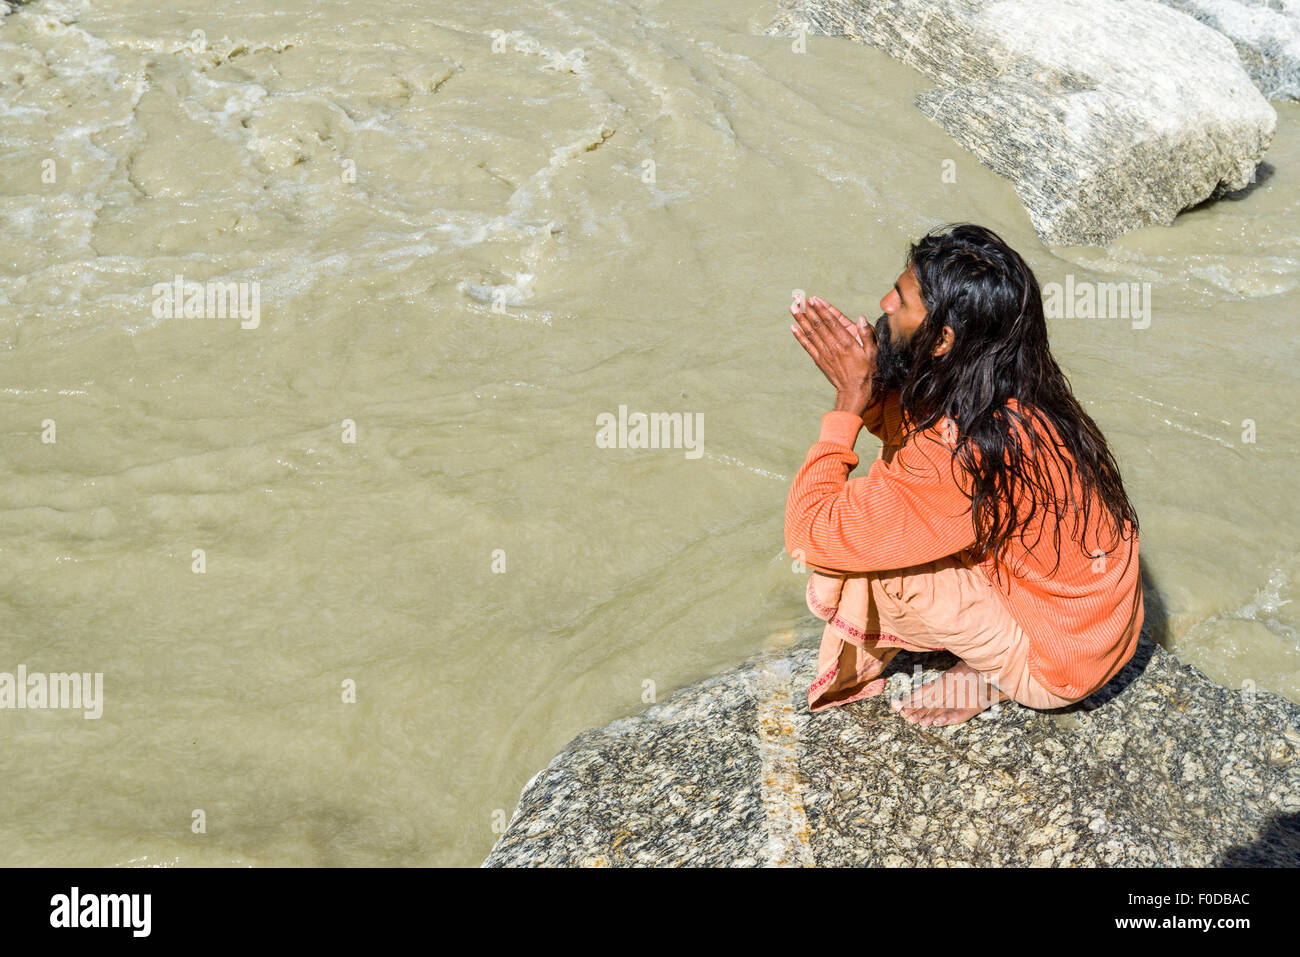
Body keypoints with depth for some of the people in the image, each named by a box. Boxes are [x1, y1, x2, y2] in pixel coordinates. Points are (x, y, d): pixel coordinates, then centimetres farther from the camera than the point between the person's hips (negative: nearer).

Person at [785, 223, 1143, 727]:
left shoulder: (961, 458, -34)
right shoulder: (1019, 394, -9)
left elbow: (808, 532, -28)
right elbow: (907, 431, 11)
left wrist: (850, 400, -22)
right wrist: (868, 386, -9)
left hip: (1058, 665, -8)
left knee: (855, 548, -18)